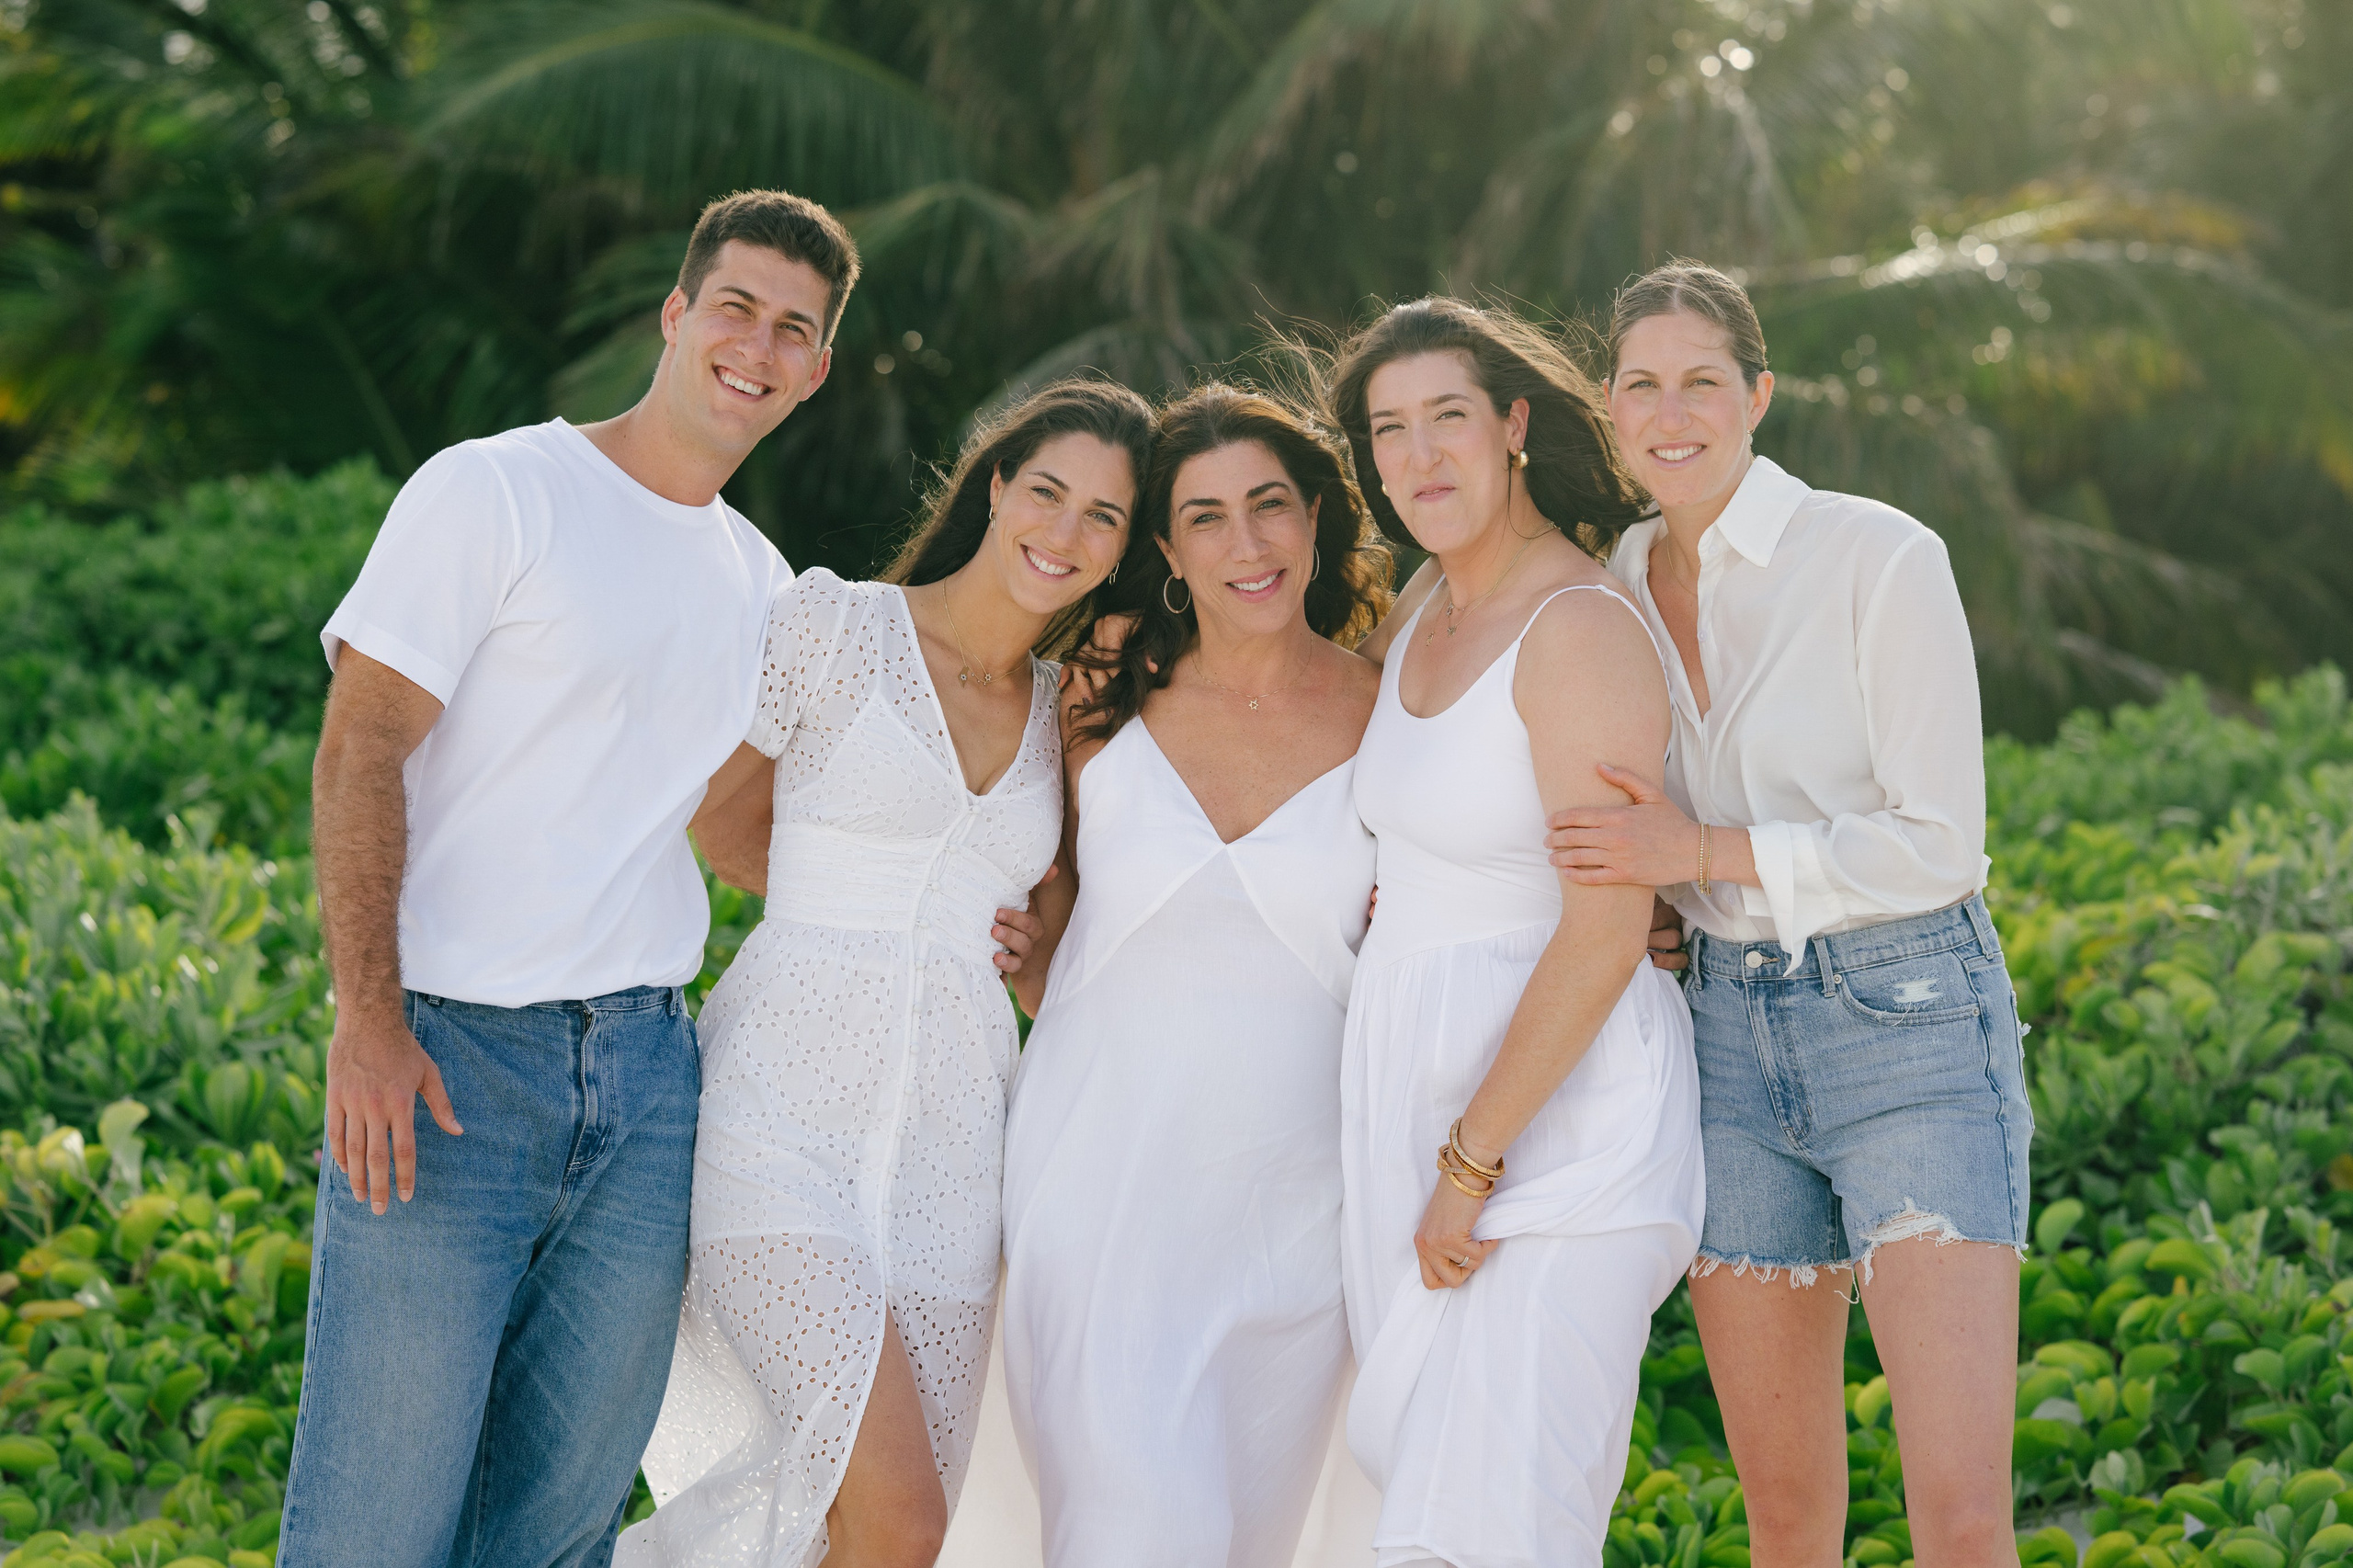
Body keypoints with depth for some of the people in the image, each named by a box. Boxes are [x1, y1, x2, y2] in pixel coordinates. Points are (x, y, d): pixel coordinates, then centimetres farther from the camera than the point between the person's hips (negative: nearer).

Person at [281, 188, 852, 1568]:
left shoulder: (763, 585, 17)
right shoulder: (494, 493, -2)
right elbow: (359, 753, -8)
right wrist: (369, 1023, -18)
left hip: (650, 1079, 6)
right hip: (447, 1062, -5)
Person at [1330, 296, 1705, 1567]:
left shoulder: (1582, 629, -15)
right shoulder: (1412, 628, 11)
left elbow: (1606, 935, -20)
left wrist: (1473, 1162, -18)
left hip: (1561, 1111, -8)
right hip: (1405, 1078, 8)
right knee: (1420, 1459, 9)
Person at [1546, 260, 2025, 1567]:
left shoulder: (1882, 559, -10)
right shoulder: (1613, 588, 7)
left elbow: (1939, 846, -13)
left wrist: (1702, 852, -18)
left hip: (1912, 1026, -5)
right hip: (1729, 1036, 5)